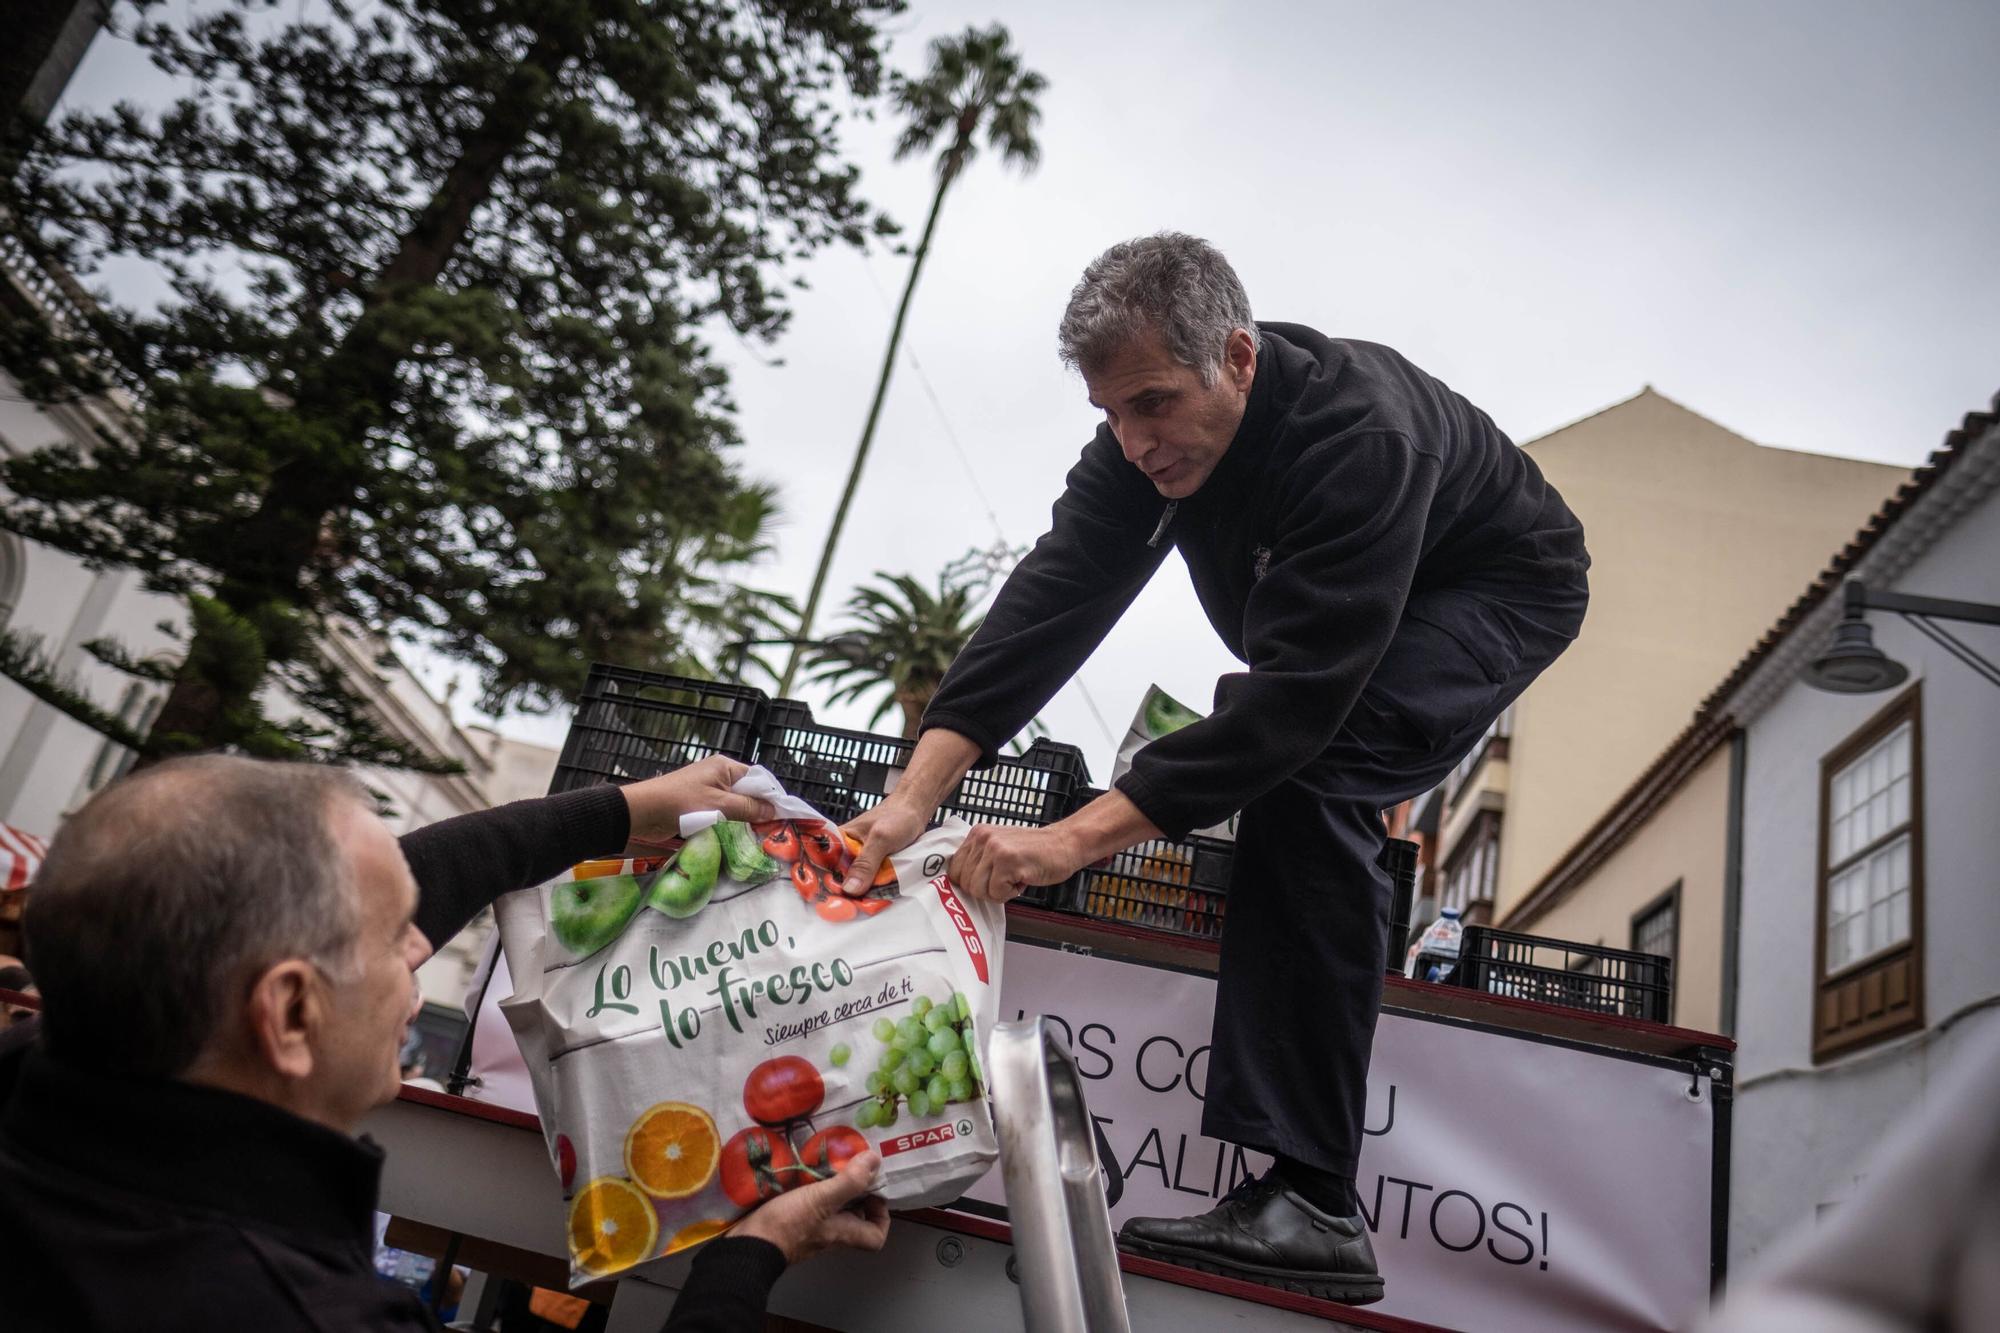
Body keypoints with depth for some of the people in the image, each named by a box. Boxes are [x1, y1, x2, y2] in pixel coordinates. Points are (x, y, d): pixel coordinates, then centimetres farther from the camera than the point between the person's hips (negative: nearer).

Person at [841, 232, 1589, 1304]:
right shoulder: (1151, 436, -18)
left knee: (1304, 774, -30)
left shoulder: (1359, 439, -39)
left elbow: (1295, 696, -44)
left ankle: (1308, 1206, -30)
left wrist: (1075, 840, -48)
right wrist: (918, 791, -35)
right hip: (1345, 607, 8)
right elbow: (1050, 599, -25)